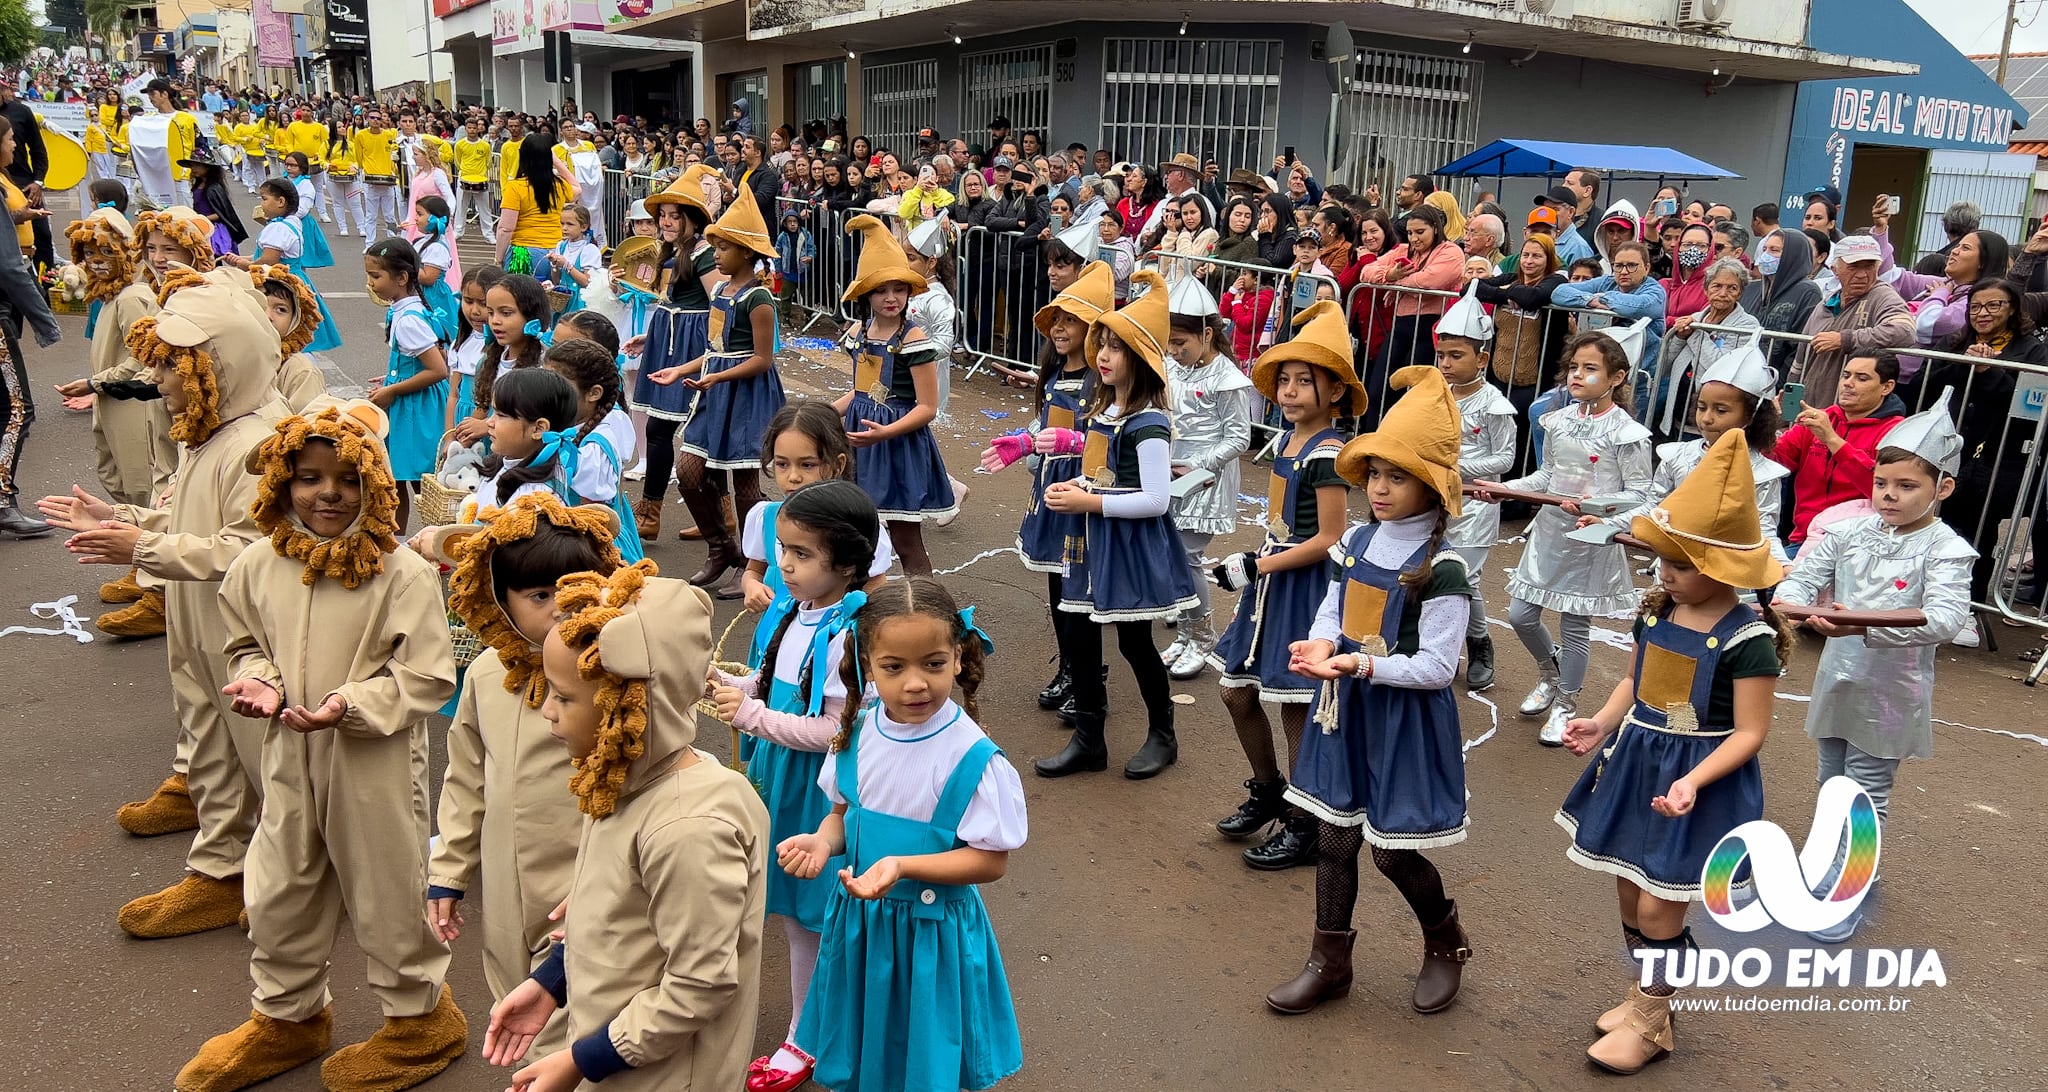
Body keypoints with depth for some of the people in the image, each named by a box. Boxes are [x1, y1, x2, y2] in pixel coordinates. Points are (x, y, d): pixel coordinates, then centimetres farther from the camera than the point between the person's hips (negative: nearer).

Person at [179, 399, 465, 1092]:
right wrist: (258, 680, -7)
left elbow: (426, 678, -16)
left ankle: (420, 1015, 32)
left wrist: (351, 705, -27)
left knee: (384, 892, 9)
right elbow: (246, 643, 14)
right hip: (291, 757, 6)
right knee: (277, 893, 20)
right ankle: (288, 1015, 44)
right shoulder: (258, 568, -2)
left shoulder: (404, 574, -17)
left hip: (376, 763, -5)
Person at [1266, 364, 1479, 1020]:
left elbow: (1436, 668, -18)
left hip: (1406, 719, -6)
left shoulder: (1442, 570, -18)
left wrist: (1363, 664, -27)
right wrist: (1320, 647, -13)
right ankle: (1330, 963, 28)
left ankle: (1446, 944, 33)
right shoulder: (1357, 542, 2)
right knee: (1334, 836, 12)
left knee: (1393, 851, 3)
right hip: (1346, 710, 6)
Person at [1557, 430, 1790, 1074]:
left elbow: (1749, 733, -17)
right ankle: (1643, 996, 36)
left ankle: (1651, 1024, 21)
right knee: (1631, 891, 15)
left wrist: (1693, 780, -29)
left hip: (1698, 780, -7)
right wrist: (1602, 725, -2)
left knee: (1658, 908, 1)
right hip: (1636, 764, 7)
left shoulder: (1747, 638, -19)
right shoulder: (1657, 611, 1)